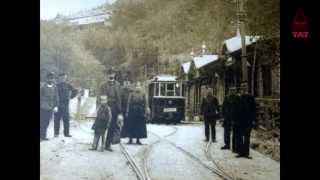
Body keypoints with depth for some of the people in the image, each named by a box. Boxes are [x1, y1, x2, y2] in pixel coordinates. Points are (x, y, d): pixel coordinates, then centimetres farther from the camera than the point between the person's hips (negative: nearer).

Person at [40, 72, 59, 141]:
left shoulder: (54, 87, 7)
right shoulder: (43, 86, -6)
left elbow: (56, 97, 11)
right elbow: (40, 96, -4)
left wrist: (56, 106, 4)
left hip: (50, 108, 4)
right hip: (43, 108, -4)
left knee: (46, 123, 8)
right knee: (42, 122, -4)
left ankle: (43, 136, 16)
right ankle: (41, 136, 3)